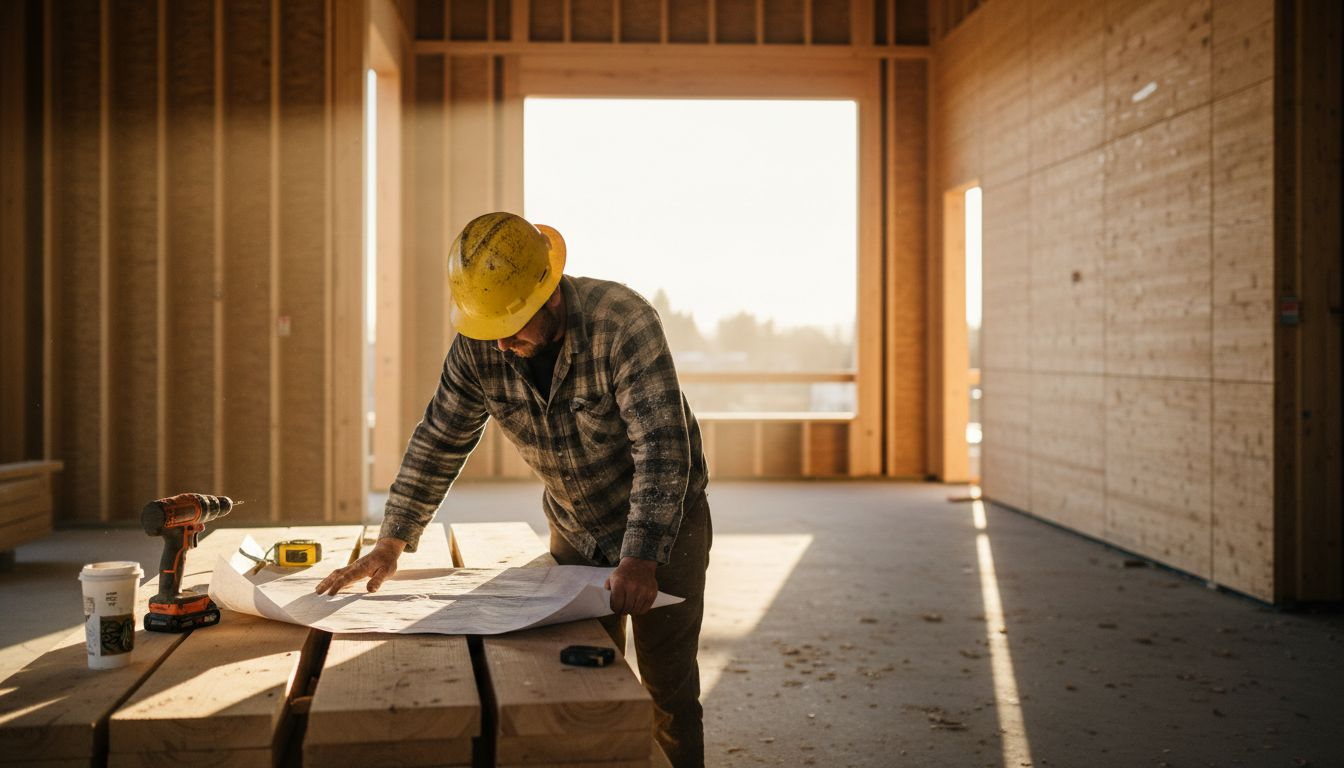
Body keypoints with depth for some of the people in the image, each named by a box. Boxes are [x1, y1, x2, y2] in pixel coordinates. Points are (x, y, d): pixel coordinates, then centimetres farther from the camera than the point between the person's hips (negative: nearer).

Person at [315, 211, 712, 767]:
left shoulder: (623, 321, -29)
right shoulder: (477, 348, -13)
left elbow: (661, 447, -33)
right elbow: (438, 443, -5)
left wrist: (640, 559, -40)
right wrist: (389, 546, -9)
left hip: (665, 523, -4)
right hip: (574, 529, 5)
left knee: (668, 684, 0)